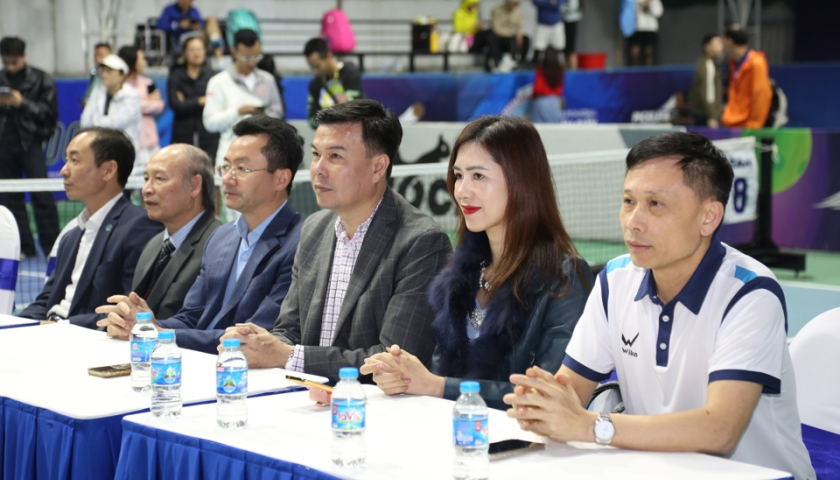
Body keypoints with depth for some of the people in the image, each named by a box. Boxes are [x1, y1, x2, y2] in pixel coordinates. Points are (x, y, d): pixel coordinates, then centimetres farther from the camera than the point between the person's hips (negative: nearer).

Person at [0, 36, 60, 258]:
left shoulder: (41, 80, 0)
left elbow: (50, 113, -5)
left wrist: (22, 103, -15)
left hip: (30, 143, -4)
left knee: (42, 196, -8)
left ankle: (51, 247, -4)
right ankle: (24, 247, 12)